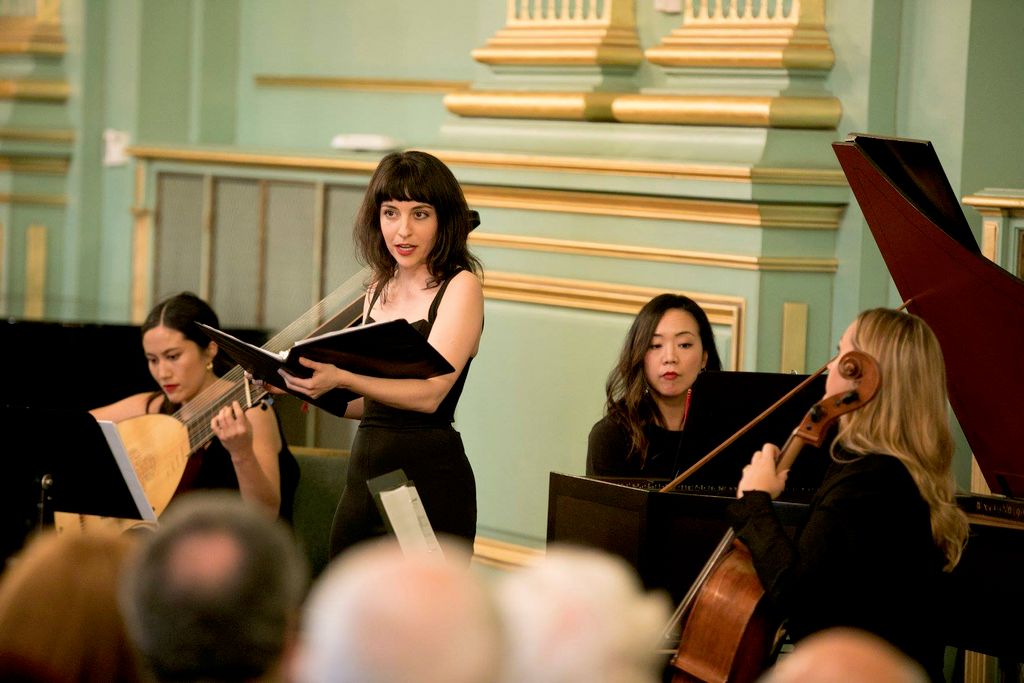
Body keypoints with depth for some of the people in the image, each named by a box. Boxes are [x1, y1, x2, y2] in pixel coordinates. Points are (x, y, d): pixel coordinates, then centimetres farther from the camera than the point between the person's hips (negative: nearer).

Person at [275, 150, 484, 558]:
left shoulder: (460, 286, -6)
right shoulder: (380, 289, 14)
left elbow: (430, 393, -18)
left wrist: (341, 378, -30)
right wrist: (309, 389, 6)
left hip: (428, 479, -6)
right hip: (365, 475, 7)